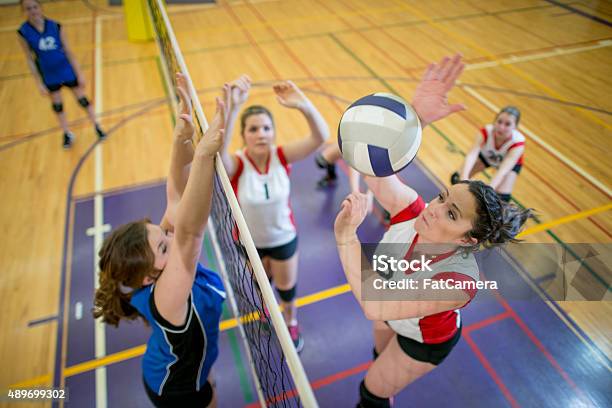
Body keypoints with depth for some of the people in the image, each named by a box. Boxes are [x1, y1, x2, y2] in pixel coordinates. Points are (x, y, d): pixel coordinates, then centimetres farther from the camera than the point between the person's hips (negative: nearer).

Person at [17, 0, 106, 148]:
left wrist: (79, 74, -5)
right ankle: (67, 134, 34)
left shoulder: (55, 26, -13)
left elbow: (68, 51, -6)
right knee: (57, 106, 15)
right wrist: (39, 83, -7)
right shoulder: (23, 32, -13)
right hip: (49, 76, 1)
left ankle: (97, 127, 29)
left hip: (67, 71, -1)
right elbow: (30, 60, -7)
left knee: (82, 100, 9)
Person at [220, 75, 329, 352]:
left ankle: (291, 323, 56)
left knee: (286, 287, 22)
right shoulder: (236, 164, -28)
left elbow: (320, 137, -39)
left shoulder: (282, 155, -24)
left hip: (283, 236, 0)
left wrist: (304, 105, -59)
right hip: (250, 240, 0)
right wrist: (232, 108, -68)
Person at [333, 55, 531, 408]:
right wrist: (416, 116, -60)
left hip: (424, 341, -5)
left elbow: (375, 306, -54)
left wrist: (346, 237, -61)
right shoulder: (411, 210, -33)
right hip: (394, 319, 5)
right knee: (381, 359, 36)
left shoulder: (458, 281, -45)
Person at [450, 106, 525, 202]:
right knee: (457, 178, -8)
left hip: (511, 162, -2)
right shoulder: (486, 132, -37)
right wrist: (463, 178, -70)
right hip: (486, 155, 2)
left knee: (503, 197, -22)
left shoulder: (518, 142, -38)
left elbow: (503, 170, -51)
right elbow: (471, 155, -52)